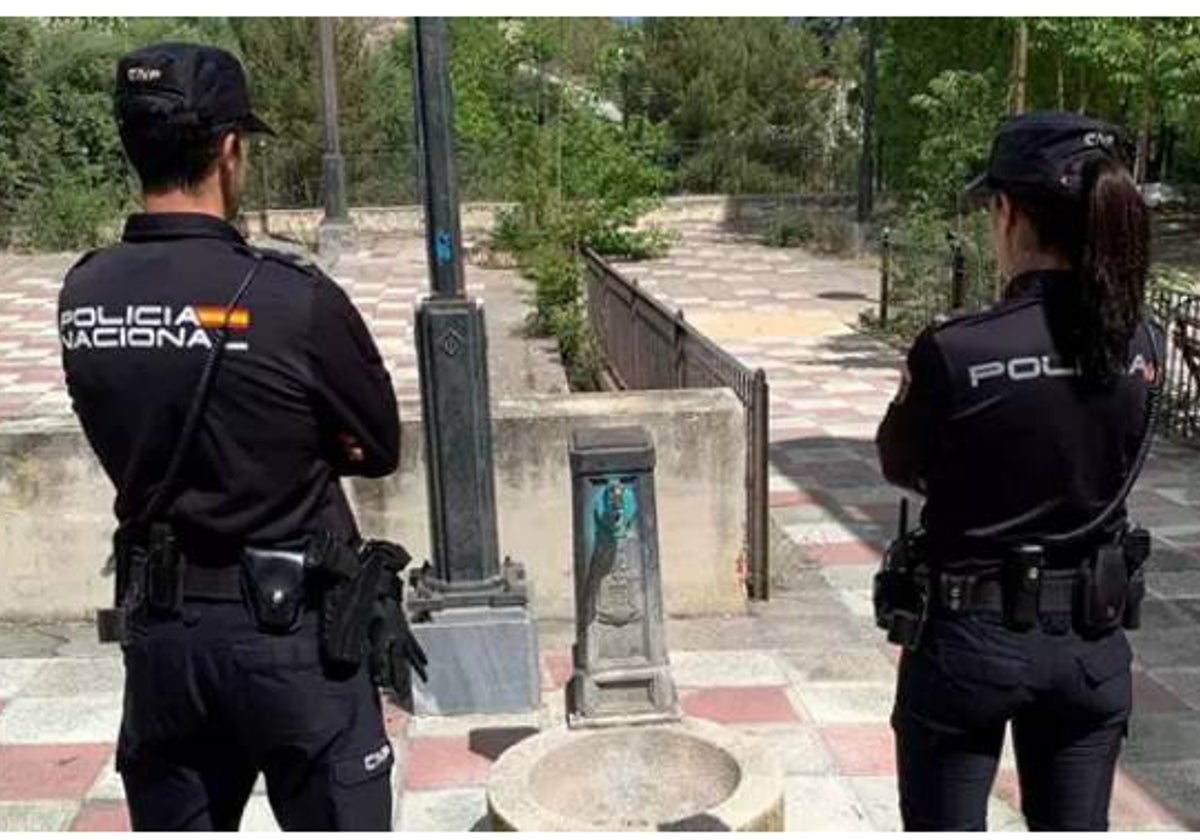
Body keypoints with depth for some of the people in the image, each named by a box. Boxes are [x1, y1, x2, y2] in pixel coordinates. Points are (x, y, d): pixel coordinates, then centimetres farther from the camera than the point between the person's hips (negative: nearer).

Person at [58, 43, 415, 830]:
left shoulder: (82, 294, -3)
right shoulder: (294, 298, -19)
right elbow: (380, 449, -7)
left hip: (156, 624, 5)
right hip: (287, 629, -5)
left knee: (172, 822, 19)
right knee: (336, 819, 11)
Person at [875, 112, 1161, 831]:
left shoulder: (955, 350, -21)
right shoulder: (1143, 346, -6)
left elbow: (901, 468, -5)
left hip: (971, 639, -4)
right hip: (1094, 644, 4)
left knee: (947, 825, 15)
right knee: (1077, 828, 21)